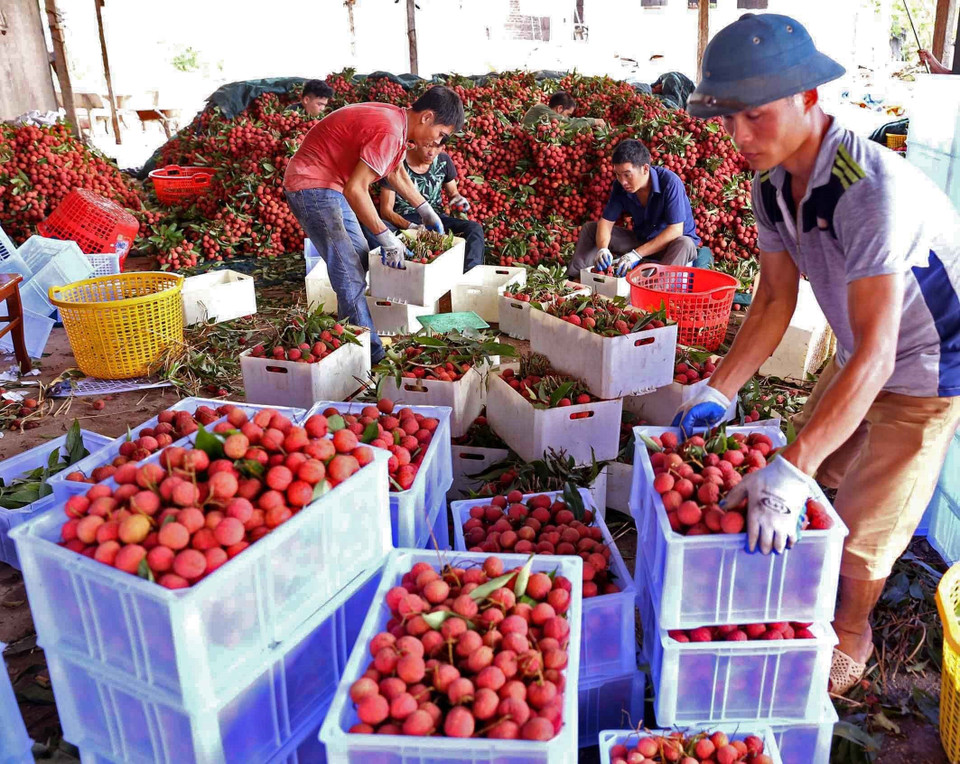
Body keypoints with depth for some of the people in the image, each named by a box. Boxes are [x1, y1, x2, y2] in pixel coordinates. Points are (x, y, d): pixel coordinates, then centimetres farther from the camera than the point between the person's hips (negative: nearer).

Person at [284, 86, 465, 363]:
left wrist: (426, 210, 23)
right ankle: (370, 356, -8)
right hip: (311, 186, -11)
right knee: (350, 275, -13)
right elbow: (355, 189, -28)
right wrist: (387, 238, -22)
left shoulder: (398, 124, 7)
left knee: (361, 259, 15)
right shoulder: (388, 132, -25)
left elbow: (397, 174, 25)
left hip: (330, 185, 11)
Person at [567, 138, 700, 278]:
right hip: (641, 239, 5)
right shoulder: (620, 186, -11)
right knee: (589, 229, -2)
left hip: (670, 243, -5)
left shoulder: (670, 183, -27)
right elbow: (606, 221, -7)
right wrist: (602, 248, -29)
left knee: (683, 244, -40)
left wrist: (637, 254, -35)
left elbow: (675, 230, -31)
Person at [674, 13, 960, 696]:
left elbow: (875, 354, -40)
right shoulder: (772, 182, -11)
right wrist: (719, 390, -9)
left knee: (864, 528, 2)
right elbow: (776, 300, -2)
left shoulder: (873, 190, -36)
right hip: (858, 354, 7)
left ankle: (851, 633, 30)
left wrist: (791, 469, -45)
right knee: (809, 488, 14)